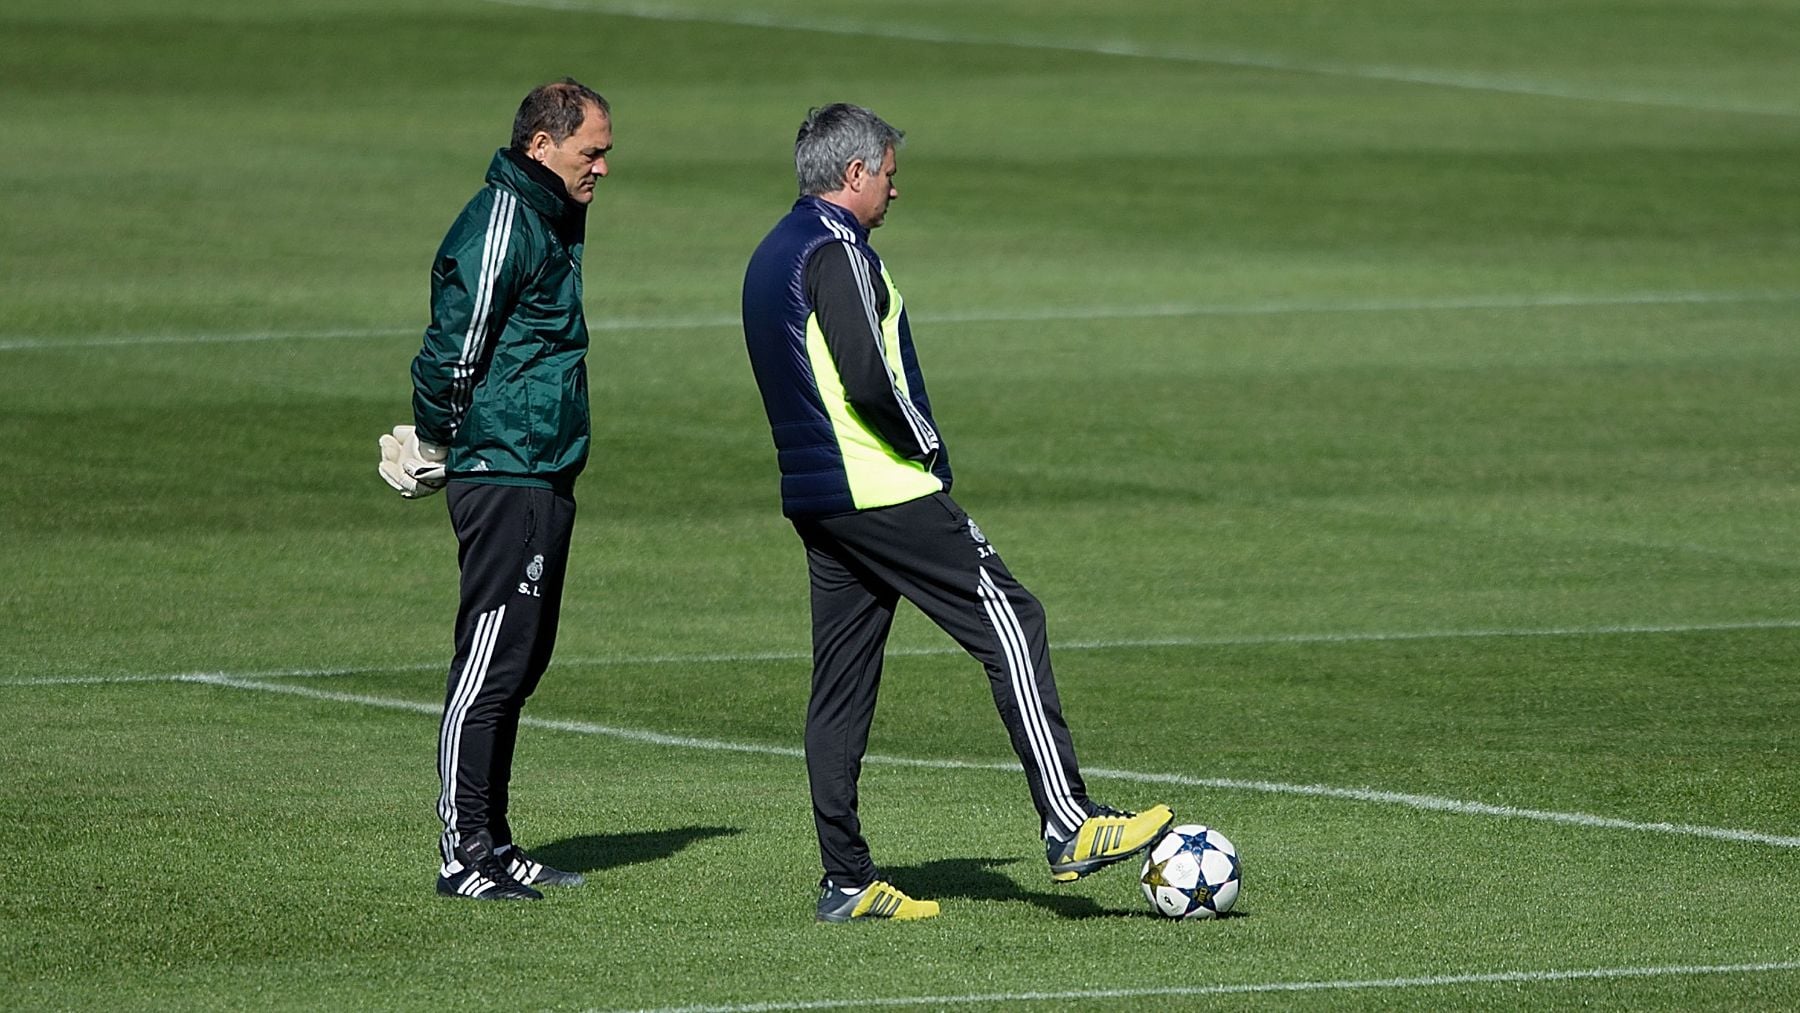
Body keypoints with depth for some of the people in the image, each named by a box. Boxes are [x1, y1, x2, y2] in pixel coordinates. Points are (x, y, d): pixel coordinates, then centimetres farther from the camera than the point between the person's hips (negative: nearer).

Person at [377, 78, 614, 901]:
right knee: (489, 665, -8)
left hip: (545, 477, 10)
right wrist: (436, 447, -6)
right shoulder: (502, 224, -15)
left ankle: (492, 846, 20)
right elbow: (454, 348, -18)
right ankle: (464, 858, -7)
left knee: (518, 664, 13)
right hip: (503, 475, -10)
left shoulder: (552, 220, 17)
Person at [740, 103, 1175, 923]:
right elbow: (870, 380, -23)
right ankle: (1069, 827, -12)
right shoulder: (836, 251, -13)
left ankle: (846, 879, 6)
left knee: (842, 681, 8)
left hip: (814, 500, 10)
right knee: (1010, 626, -7)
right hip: (885, 491, -10)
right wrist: (929, 449, -8)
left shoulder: (770, 257, 17)